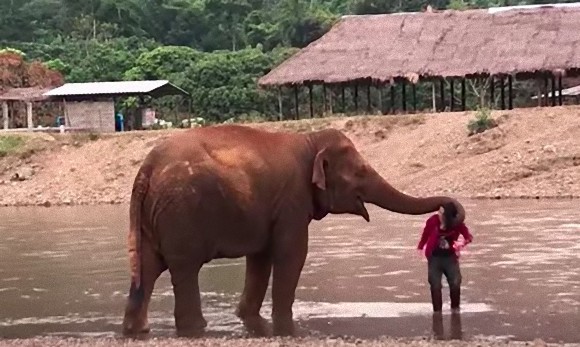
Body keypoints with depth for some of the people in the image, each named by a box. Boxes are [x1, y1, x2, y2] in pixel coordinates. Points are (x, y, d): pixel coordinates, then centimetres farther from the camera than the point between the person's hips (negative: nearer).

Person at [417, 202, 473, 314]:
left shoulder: (457, 224, -16)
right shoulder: (433, 221, -17)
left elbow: (468, 236, -11)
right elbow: (425, 234, -2)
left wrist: (463, 243, -33)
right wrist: (420, 248, 4)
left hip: (450, 257, 0)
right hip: (434, 257, 0)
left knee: (455, 283, -6)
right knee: (435, 285, -1)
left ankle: (455, 308, 16)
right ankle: (437, 310, 12)